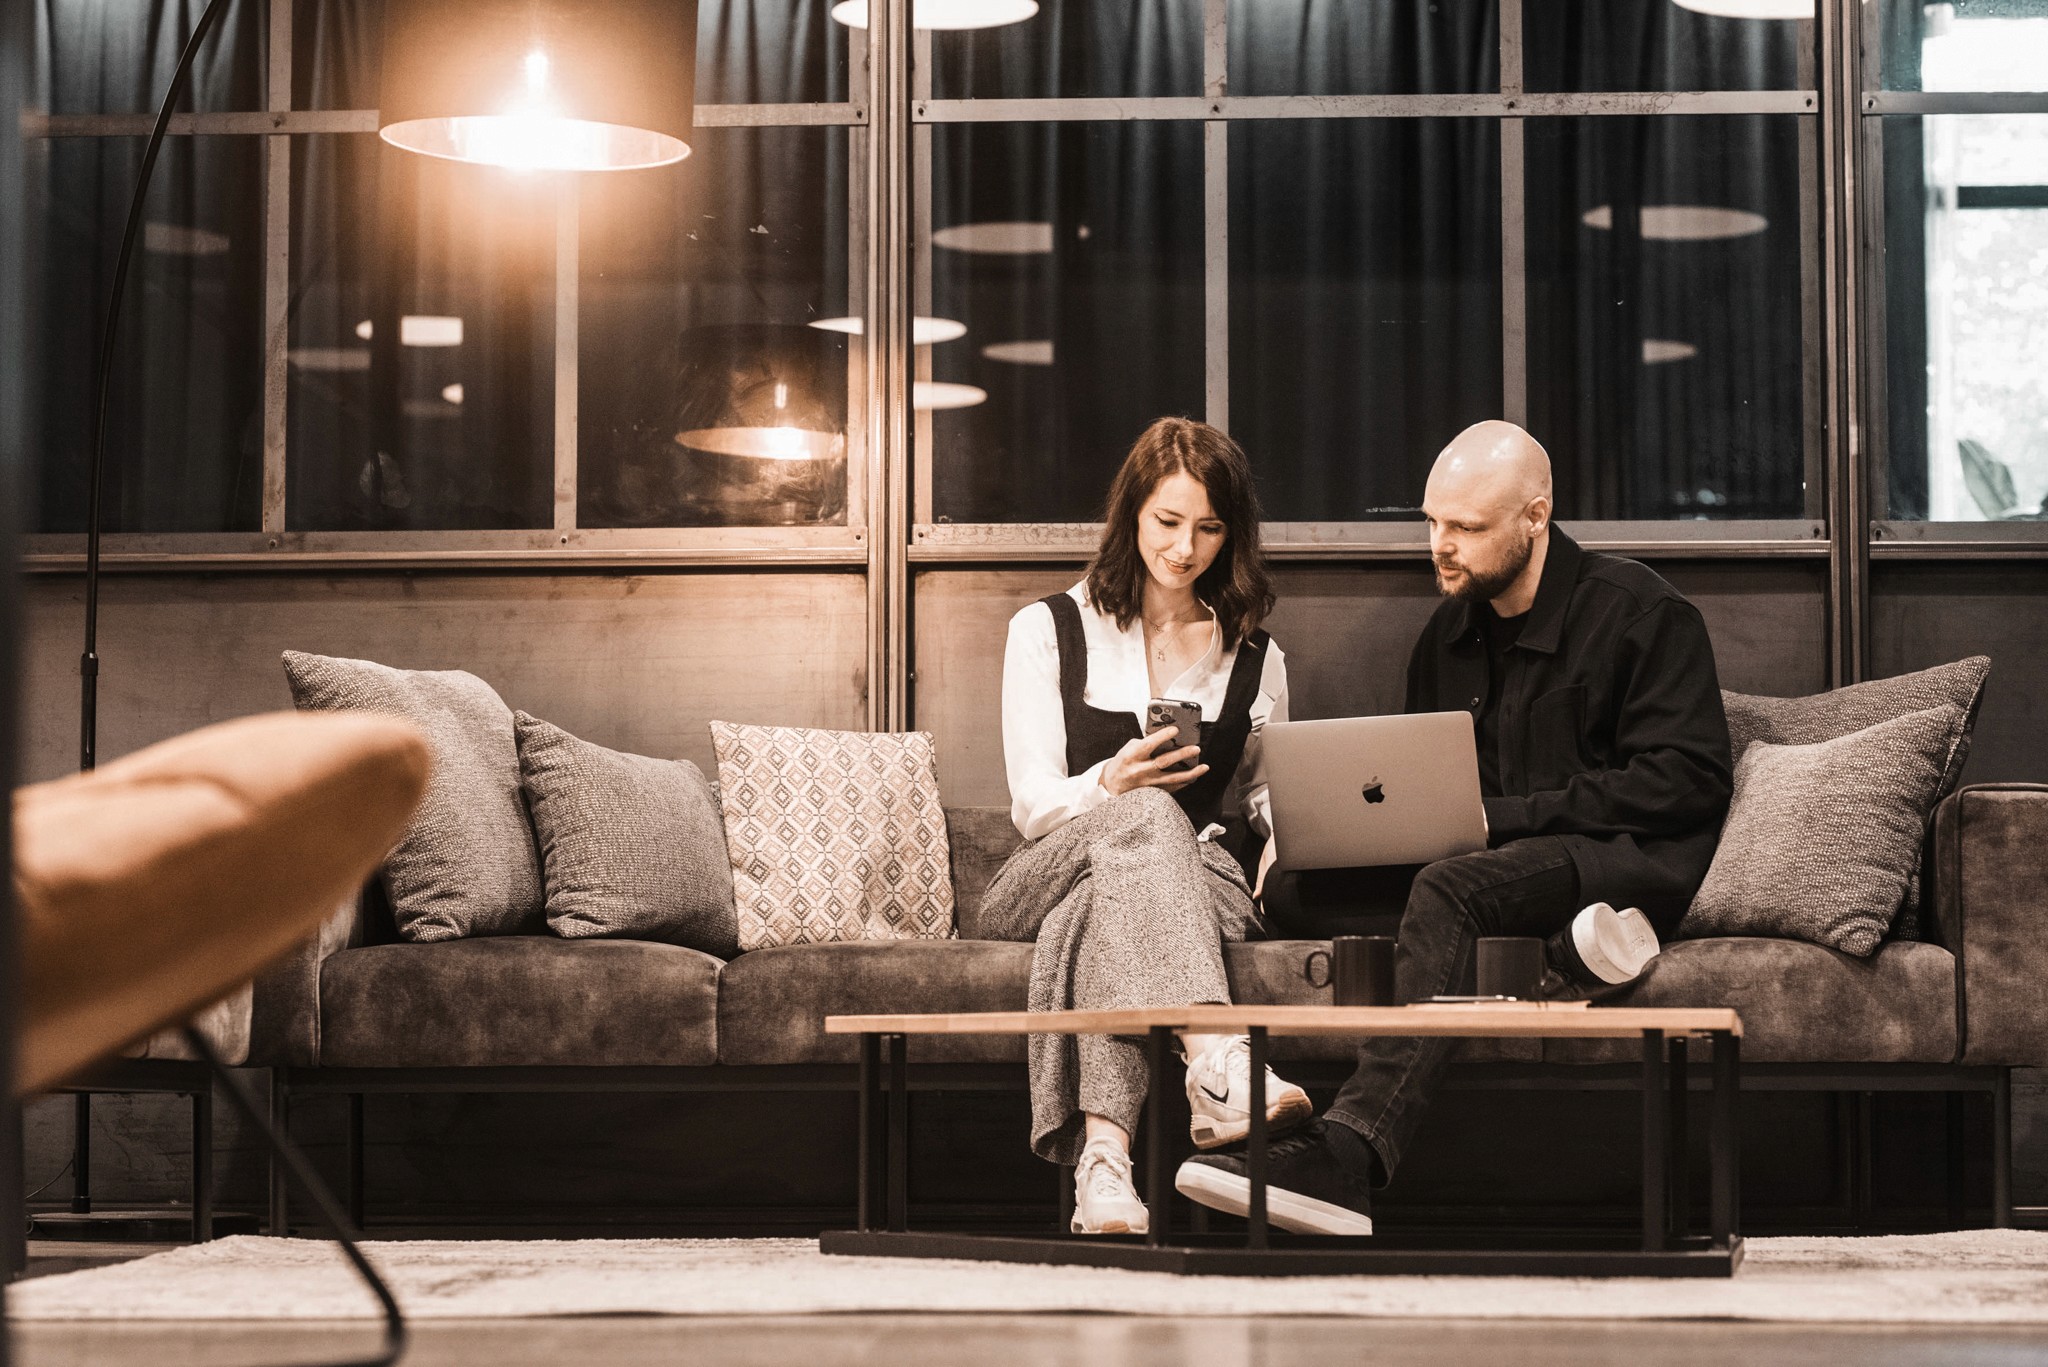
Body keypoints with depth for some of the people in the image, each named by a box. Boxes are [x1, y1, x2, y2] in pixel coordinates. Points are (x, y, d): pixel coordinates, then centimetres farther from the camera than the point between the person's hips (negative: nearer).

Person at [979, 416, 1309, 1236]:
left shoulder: (1256, 659, 19)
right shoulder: (1048, 630, 11)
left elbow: (1266, 799, 23)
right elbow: (1033, 805, 2)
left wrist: (1282, 834, -3)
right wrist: (1112, 784, -20)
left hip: (1201, 877, 1)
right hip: (1043, 883, -1)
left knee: (1109, 902, -39)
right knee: (1145, 814, -39)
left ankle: (1102, 1156, -58)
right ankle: (1220, 1068, -62)